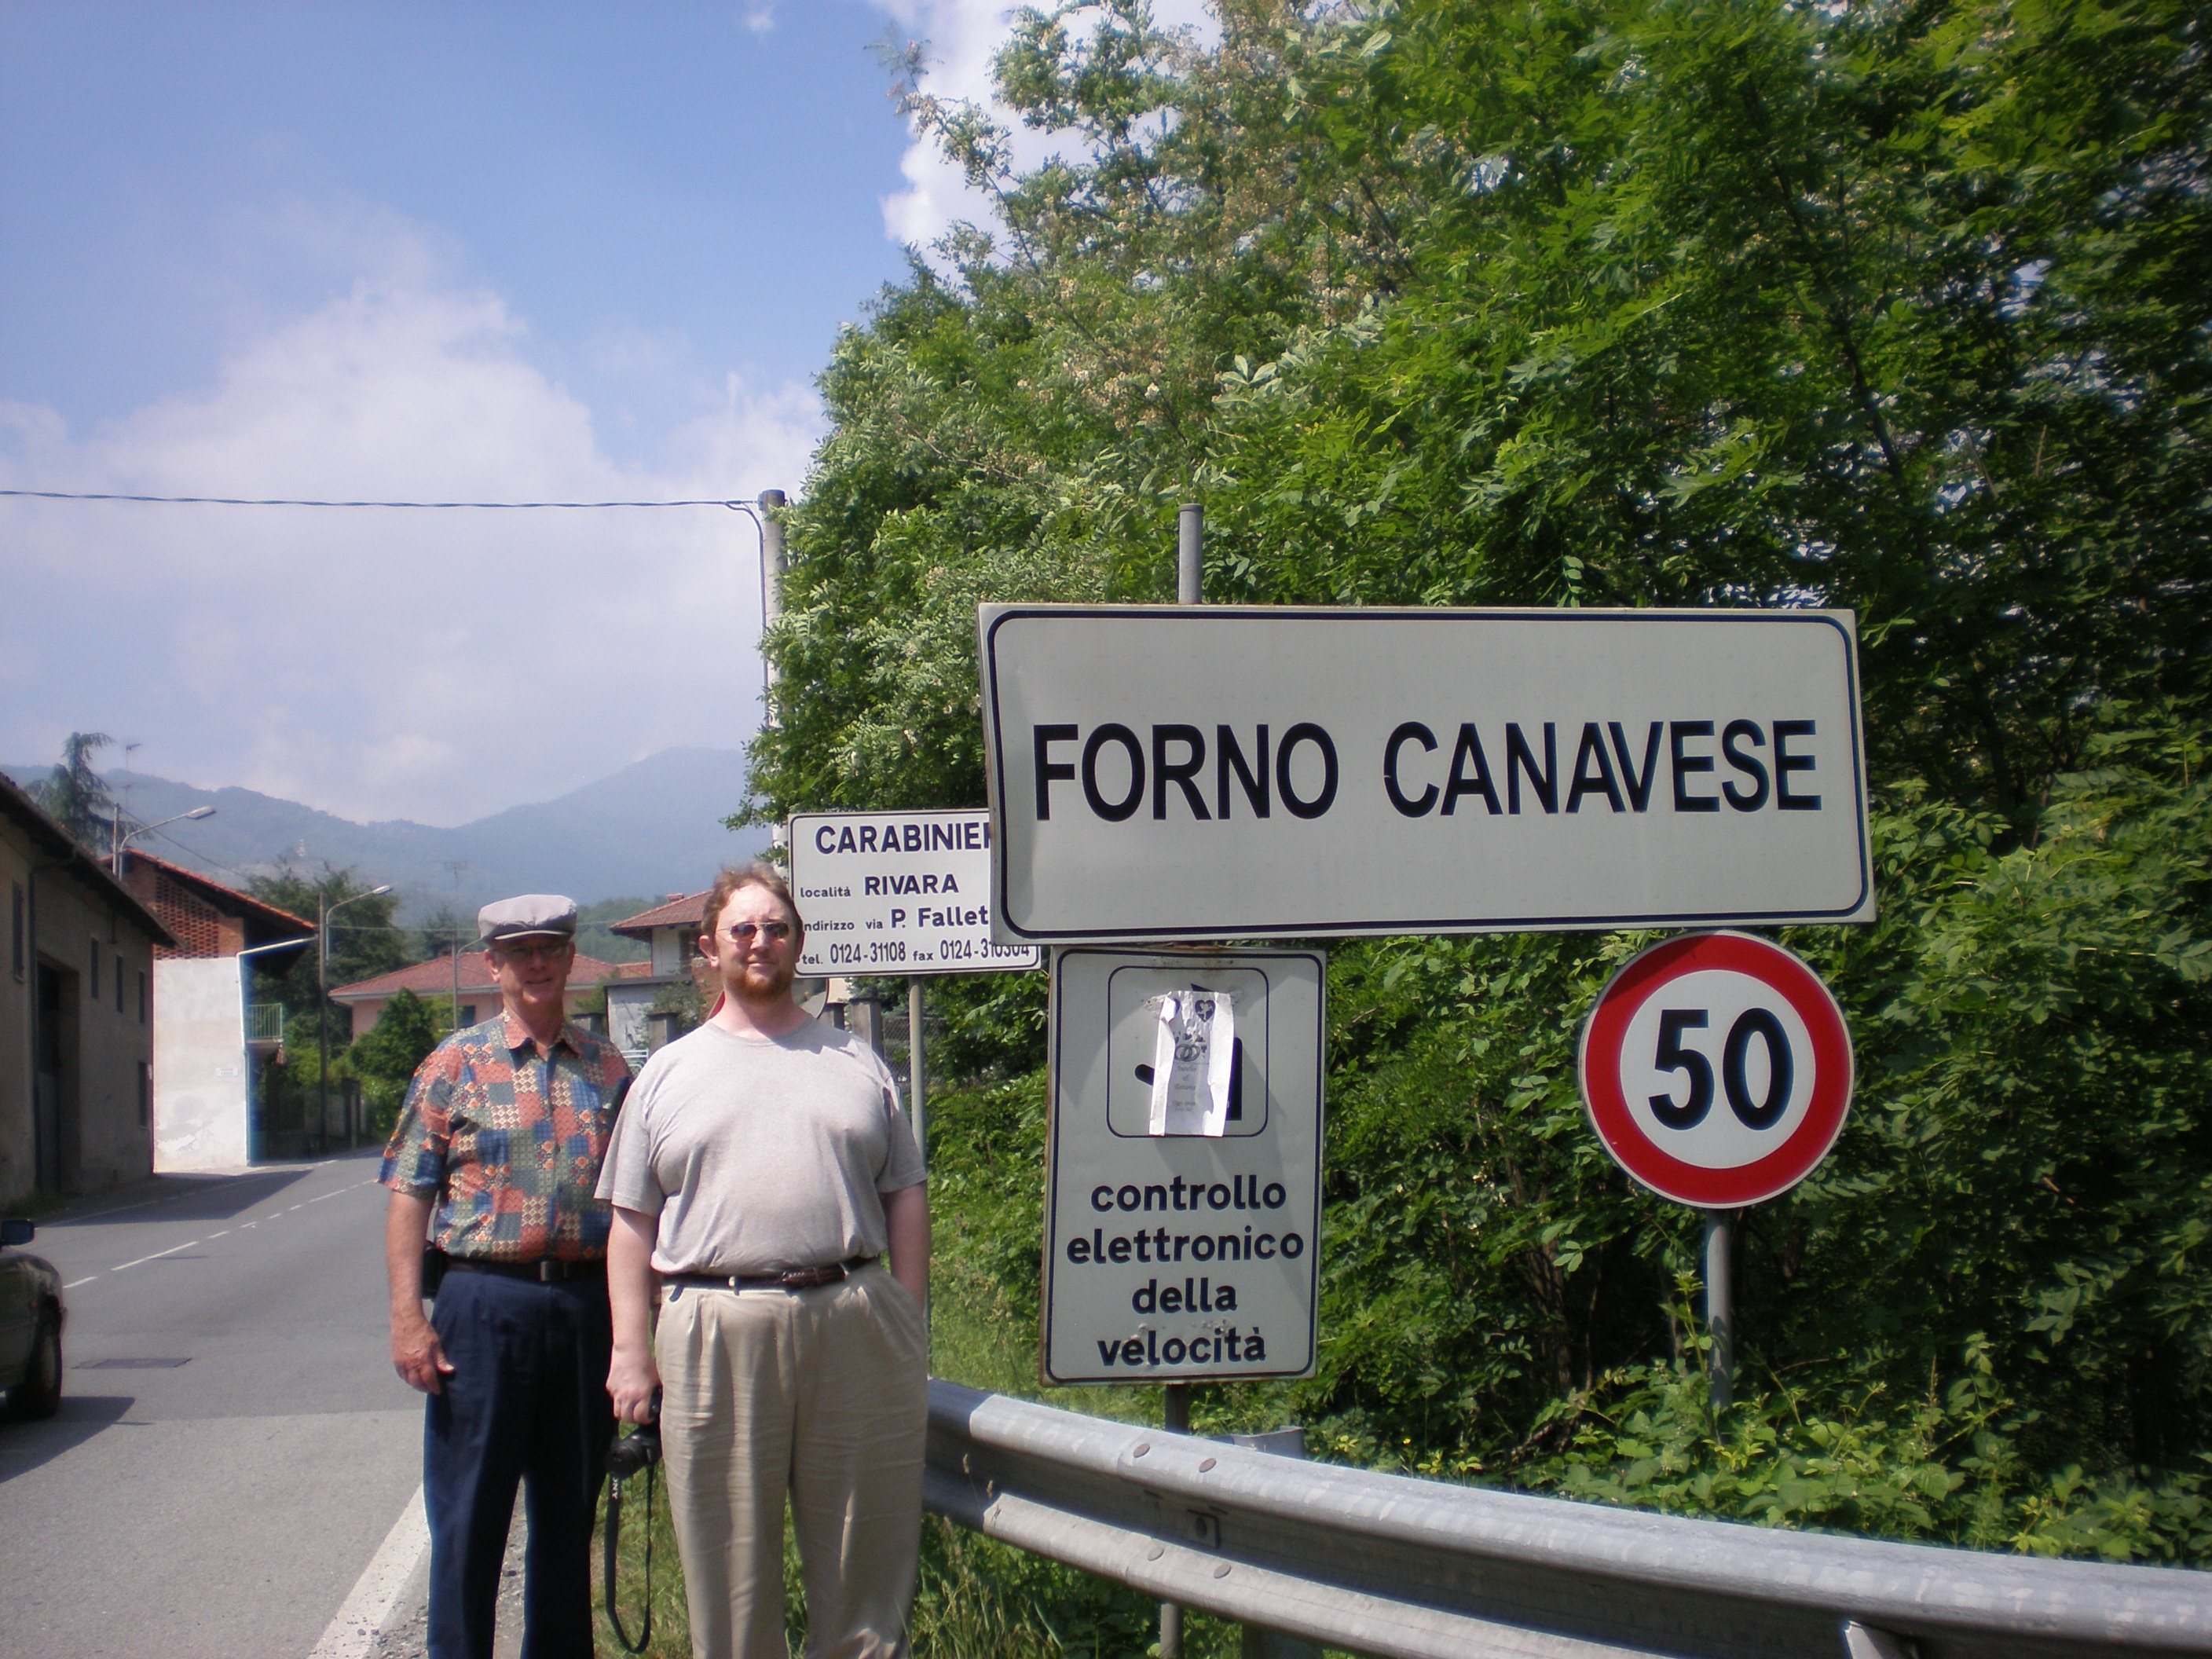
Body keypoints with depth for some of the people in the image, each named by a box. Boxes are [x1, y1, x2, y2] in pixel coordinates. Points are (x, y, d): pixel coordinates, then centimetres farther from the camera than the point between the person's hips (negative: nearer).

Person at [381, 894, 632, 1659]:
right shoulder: (456, 1064, 2)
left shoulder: (608, 1068, 9)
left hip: (588, 1304, 3)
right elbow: (409, 1195, -2)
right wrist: (408, 1315, -11)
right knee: (469, 1516, 3)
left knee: (570, 1511, 13)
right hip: (486, 1303, -3)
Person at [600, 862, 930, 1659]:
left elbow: (905, 1196, 13)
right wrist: (630, 1349, -1)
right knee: (729, 1564, 6)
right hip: (716, 1331, -1)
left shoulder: (856, 1061, 14)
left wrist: (910, 1322, 4)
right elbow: (632, 1221, 8)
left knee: (865, 1553, 7)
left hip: (855, 1324, 1)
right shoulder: (669, 1072, 11)